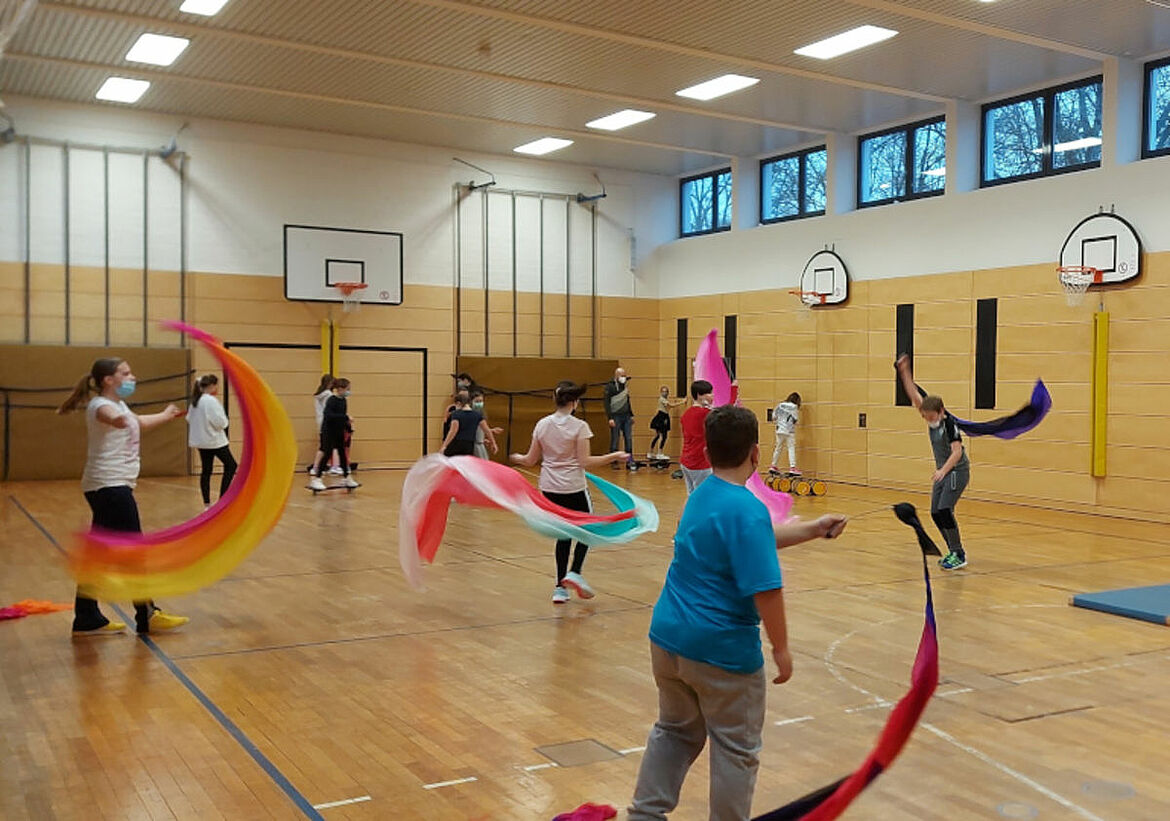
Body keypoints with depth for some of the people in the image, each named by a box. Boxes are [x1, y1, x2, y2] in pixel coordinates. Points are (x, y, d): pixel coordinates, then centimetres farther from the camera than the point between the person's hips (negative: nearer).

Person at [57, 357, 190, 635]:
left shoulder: (119, 405, 17)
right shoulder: (100, 404, -13)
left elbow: (141, 422, 39)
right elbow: (108, 415, -39)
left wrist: (166, 414, 53)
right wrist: (117, 420, -60)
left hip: (111, 487, 10)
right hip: (109, 486, -10)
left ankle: (88, 619, 12)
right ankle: (147, 616, 3)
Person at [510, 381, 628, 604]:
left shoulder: (542, 425, 1)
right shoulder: (579, 426, -11)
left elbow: (530, 460, 6)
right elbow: (584, 462, -14)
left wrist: (518, 458, 27)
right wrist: (614, 456, -8)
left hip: (549, 488, 4)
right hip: (574, 488, -4)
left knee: (564, 534, 15)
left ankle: (561, 587, 11)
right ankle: (574, 573, -2)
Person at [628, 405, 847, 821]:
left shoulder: (702, 495, 7)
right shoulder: (746, 509, -21)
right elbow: (766, 591, -24)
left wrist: (814, 529, 25)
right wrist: (780, 646, -12)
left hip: (668, 635, 8)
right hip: (721, 648, -8)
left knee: (675, 730, 24)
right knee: (736, 750, 10)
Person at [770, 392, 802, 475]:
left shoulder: (780, 405, 7)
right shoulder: (794, 407, -7)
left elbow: (774, 417, 10)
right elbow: (796, 419, -6)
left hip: (779, 430, 5)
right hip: (789, 431, -5)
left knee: (778, 448, 14)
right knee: (791, 448, -4)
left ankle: (774, 466, 20)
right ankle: (792, 467, -13)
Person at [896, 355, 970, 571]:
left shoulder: (950, 424, -20)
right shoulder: (932, 419, 0)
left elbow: (957, 452, -28)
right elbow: (914, 395, -3)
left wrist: (942, 470, -40)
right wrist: (904, 372, -11)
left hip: (957, 472, -8)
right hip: (942, 472, 8)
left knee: (944, 510, -17)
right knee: (935, 513, 5)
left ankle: (959, 555, -9)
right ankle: (953, 552, 17)